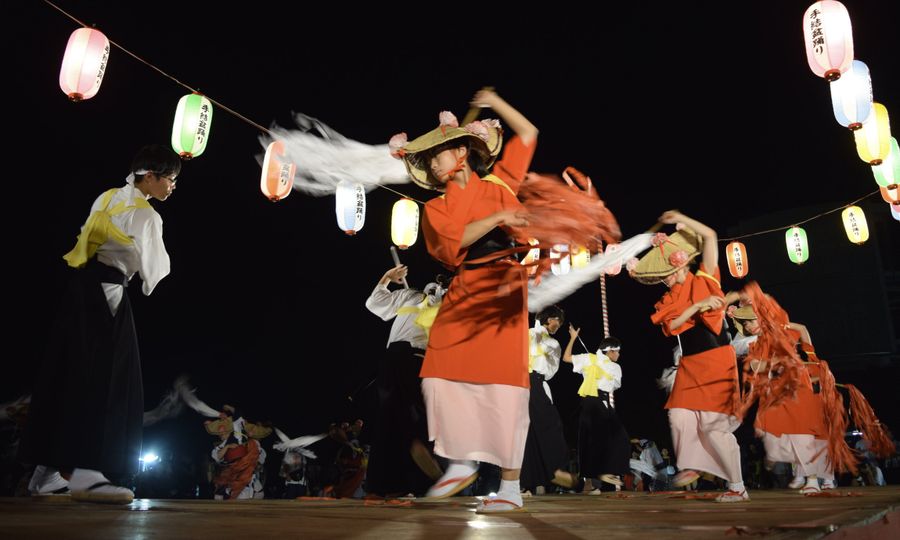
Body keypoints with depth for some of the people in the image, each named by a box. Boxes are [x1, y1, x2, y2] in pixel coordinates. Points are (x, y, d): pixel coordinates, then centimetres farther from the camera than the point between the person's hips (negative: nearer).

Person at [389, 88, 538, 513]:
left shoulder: (499, 183, 13)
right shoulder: (435, 208, 15)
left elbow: (528, 134, 19)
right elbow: (454, 240, -5)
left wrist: (494, 102, 19)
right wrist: (497, 217, -10)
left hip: (502, 287, -3)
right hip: (462, 292, 3)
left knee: (503, 380, -8)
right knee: (440, 377, -6)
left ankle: (511, 487, -1)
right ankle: (462, 464, 11)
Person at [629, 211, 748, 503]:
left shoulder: (705, 279, 2)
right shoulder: (670, 300, 12)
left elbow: (710, 236, -5)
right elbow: (671, 325, -6)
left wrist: (681, 219, -7)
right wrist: (696, 306, -14)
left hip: (717, 361, -5)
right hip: (689, 365, 5)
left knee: (714, 423, -9)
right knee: (679, 415, -1)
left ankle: (738, 487, 2)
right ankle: (689, 466, 22)